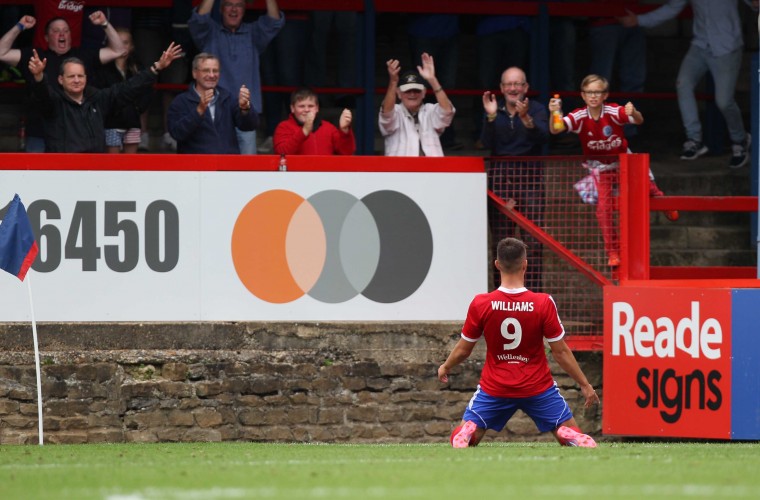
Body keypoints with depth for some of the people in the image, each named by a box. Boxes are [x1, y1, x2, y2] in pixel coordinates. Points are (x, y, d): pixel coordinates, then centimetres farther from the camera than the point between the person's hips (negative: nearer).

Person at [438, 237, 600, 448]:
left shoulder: (480, 304, -12)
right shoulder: (544, 303, -14)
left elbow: (463, 349, 1)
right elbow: (560, 352, -8)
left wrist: (445, 367, 23)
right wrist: (584, 385, 4)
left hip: (495, 388, 0)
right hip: (538, 388, 0)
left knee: (464, 435, 14)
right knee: (569, 432, 11)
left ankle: (462, 441, -22)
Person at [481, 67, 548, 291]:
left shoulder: (536, 109, 5)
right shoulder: (494, 109, 9)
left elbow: (543, 136, -13)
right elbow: (487, 143, -2)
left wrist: (526, 118, -30)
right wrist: (490, 116, -15)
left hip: (530, 176, -1)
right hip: (500, 176, 2)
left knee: (534, 237, -8)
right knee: (500, 237, 0)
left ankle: (534, 287, -6)